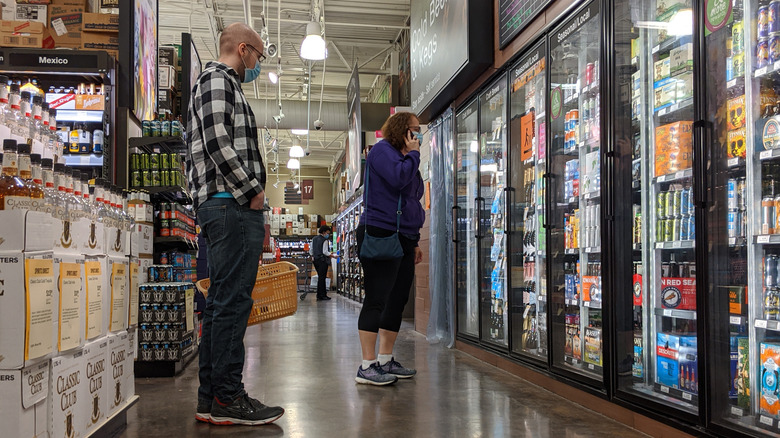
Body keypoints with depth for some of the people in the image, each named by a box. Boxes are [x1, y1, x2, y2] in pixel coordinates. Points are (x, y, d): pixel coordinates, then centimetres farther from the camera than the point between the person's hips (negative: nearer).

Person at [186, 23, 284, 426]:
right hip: (232, 205, -11)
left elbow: (193, 156, 27)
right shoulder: (218, 79, -2)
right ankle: (227, 398, -7)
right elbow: (218, 142, -17)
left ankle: (210, 398, 13)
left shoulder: (217, 83, 29)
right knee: (232, 300, -10)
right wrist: (252, 191, -13)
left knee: (221, 301, 9)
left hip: (215, 206, 11)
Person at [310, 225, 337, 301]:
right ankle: (321, 296, -2)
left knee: (321, 277, 13)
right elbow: (325, 252, -17)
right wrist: (332, 256, -9)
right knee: (322, 278, -4)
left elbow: (311, 251, 15)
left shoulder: (314, 239, 13)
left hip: (316, 260, 8)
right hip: (322, 260, -8)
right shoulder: (325, 240, -11)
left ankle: (323, 294, 15)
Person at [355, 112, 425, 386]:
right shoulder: (383, 150, -3)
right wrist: (413, 154, -7)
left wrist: (414, 242, 22)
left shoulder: (407, 160, 24)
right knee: (377, 300, -10)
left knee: (397, 301, 9)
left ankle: (386, 361, 17)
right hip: (380, 235, -10)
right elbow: (397, 179, -23)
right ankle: (367, 366, -6)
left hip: (402, 239, 10)